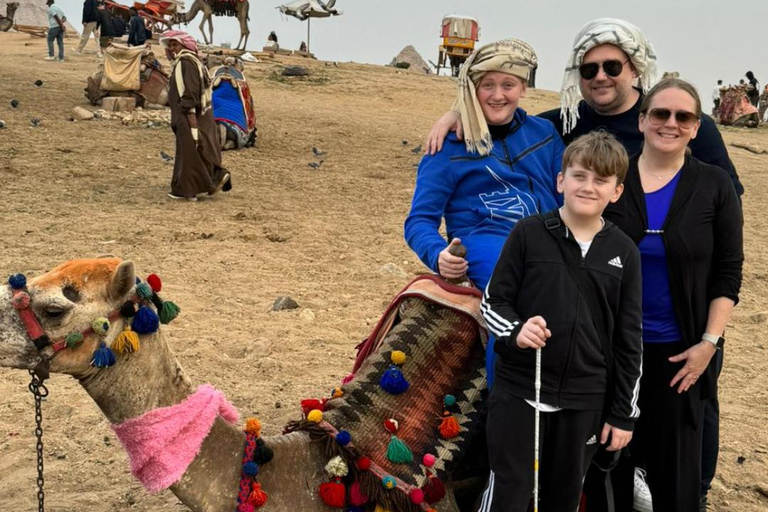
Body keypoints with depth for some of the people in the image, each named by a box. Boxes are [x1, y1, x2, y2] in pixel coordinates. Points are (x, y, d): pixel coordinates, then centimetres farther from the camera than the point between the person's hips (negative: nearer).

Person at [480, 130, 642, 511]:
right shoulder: (529, 233, -6)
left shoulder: (624, 252, 1)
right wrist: (515, 330, -22)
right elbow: (492, 302, 0)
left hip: (584, 401, 2)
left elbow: (629, 338, 5)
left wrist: (624, 412, 5)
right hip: (518, 391, -2)